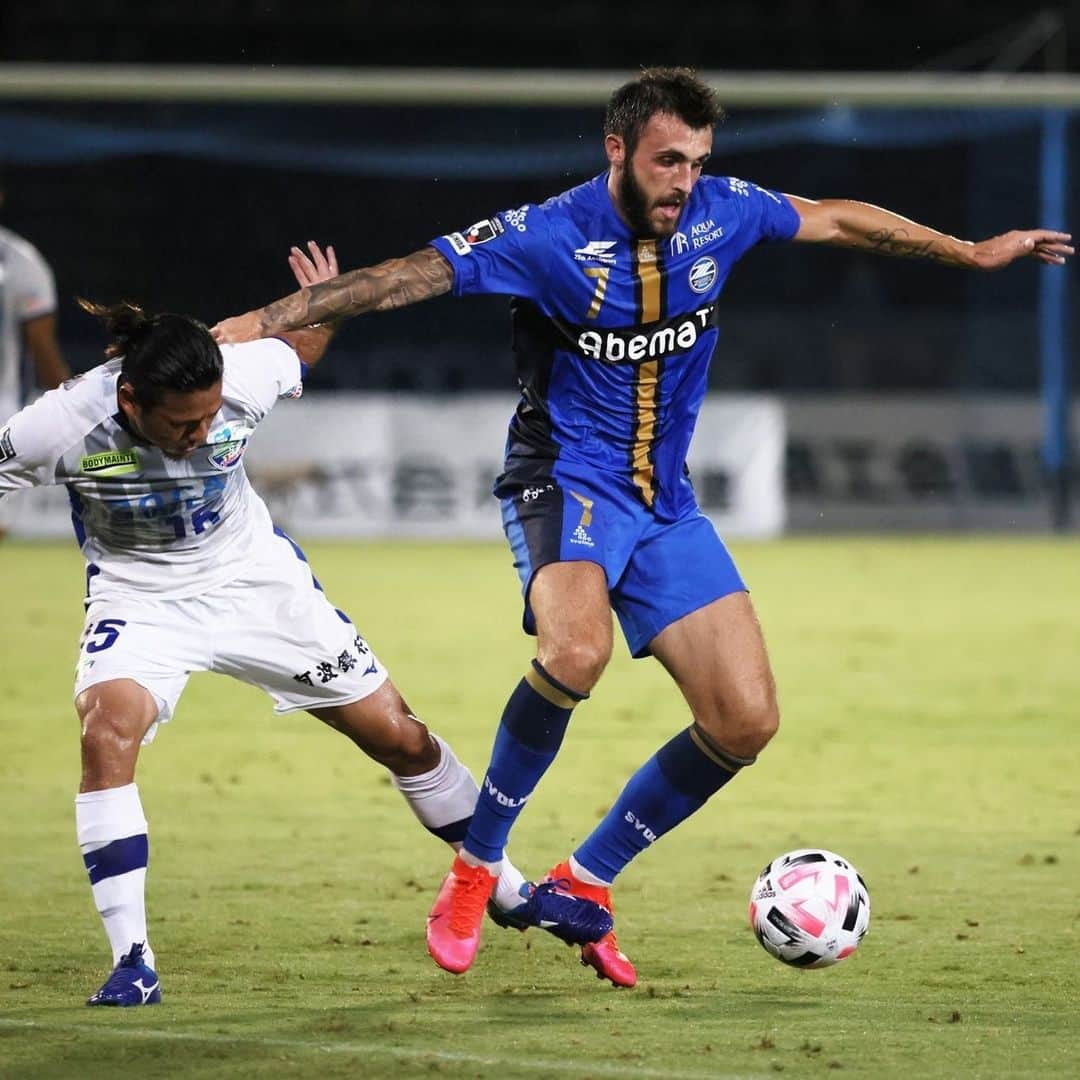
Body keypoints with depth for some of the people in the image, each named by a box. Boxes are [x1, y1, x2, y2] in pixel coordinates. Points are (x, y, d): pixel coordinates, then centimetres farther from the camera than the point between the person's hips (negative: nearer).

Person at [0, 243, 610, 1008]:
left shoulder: (243, 379, -23)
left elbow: (300, 353, 1)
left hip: (257, 579, 2)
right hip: (139, 599, -2)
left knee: (400, 736, 5)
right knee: (107, 728, -32)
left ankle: (510, 889, 28)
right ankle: (132, 961, -24)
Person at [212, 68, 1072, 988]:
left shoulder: (721, 214, -1)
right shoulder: (549, 238, -16)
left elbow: (837, 220, 15)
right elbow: (410, 276, -18)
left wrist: (971, 253, 24)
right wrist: (269, 321, -24)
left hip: (665, 502, 6)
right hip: (566, 480, -6)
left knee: (746, 720, -3)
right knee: (576, 649, -36)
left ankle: (586, 881, 14)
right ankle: (476, 864, -17)